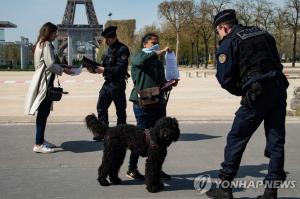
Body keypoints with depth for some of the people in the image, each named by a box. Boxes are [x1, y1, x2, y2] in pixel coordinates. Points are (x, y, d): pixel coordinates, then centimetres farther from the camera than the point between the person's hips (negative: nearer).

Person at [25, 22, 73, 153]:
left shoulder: (40, 44, 19)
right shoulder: (47, 45, -11)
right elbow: (50, 64, -18)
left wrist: (60, 68, 17)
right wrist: (63, 69, -4)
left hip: (43, 81, 10)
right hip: (45, 82, -10)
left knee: (44, 112, 14)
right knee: (43, 113, -9)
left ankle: (41, 140, 21)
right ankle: (39, 144, -7)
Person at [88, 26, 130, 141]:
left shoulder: (122, 50, -14)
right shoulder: (108, 49, 13)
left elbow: (121, 69, -22)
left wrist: (104, 70, -22)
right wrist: (95, 69, 0)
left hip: (118, 84, -8)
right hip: (107, 83, 8)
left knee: (120, 110, 3)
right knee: (101, 107, 8)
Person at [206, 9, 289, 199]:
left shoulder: (229, 43, 0)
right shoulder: (264, 34, 19)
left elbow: (225, 78, -5)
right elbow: (277, 64, 21)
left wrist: (240, 92, 13)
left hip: (257, 96, -6)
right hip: (279, 90, 6)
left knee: (236, 140, 5)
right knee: (276, 142, 10)